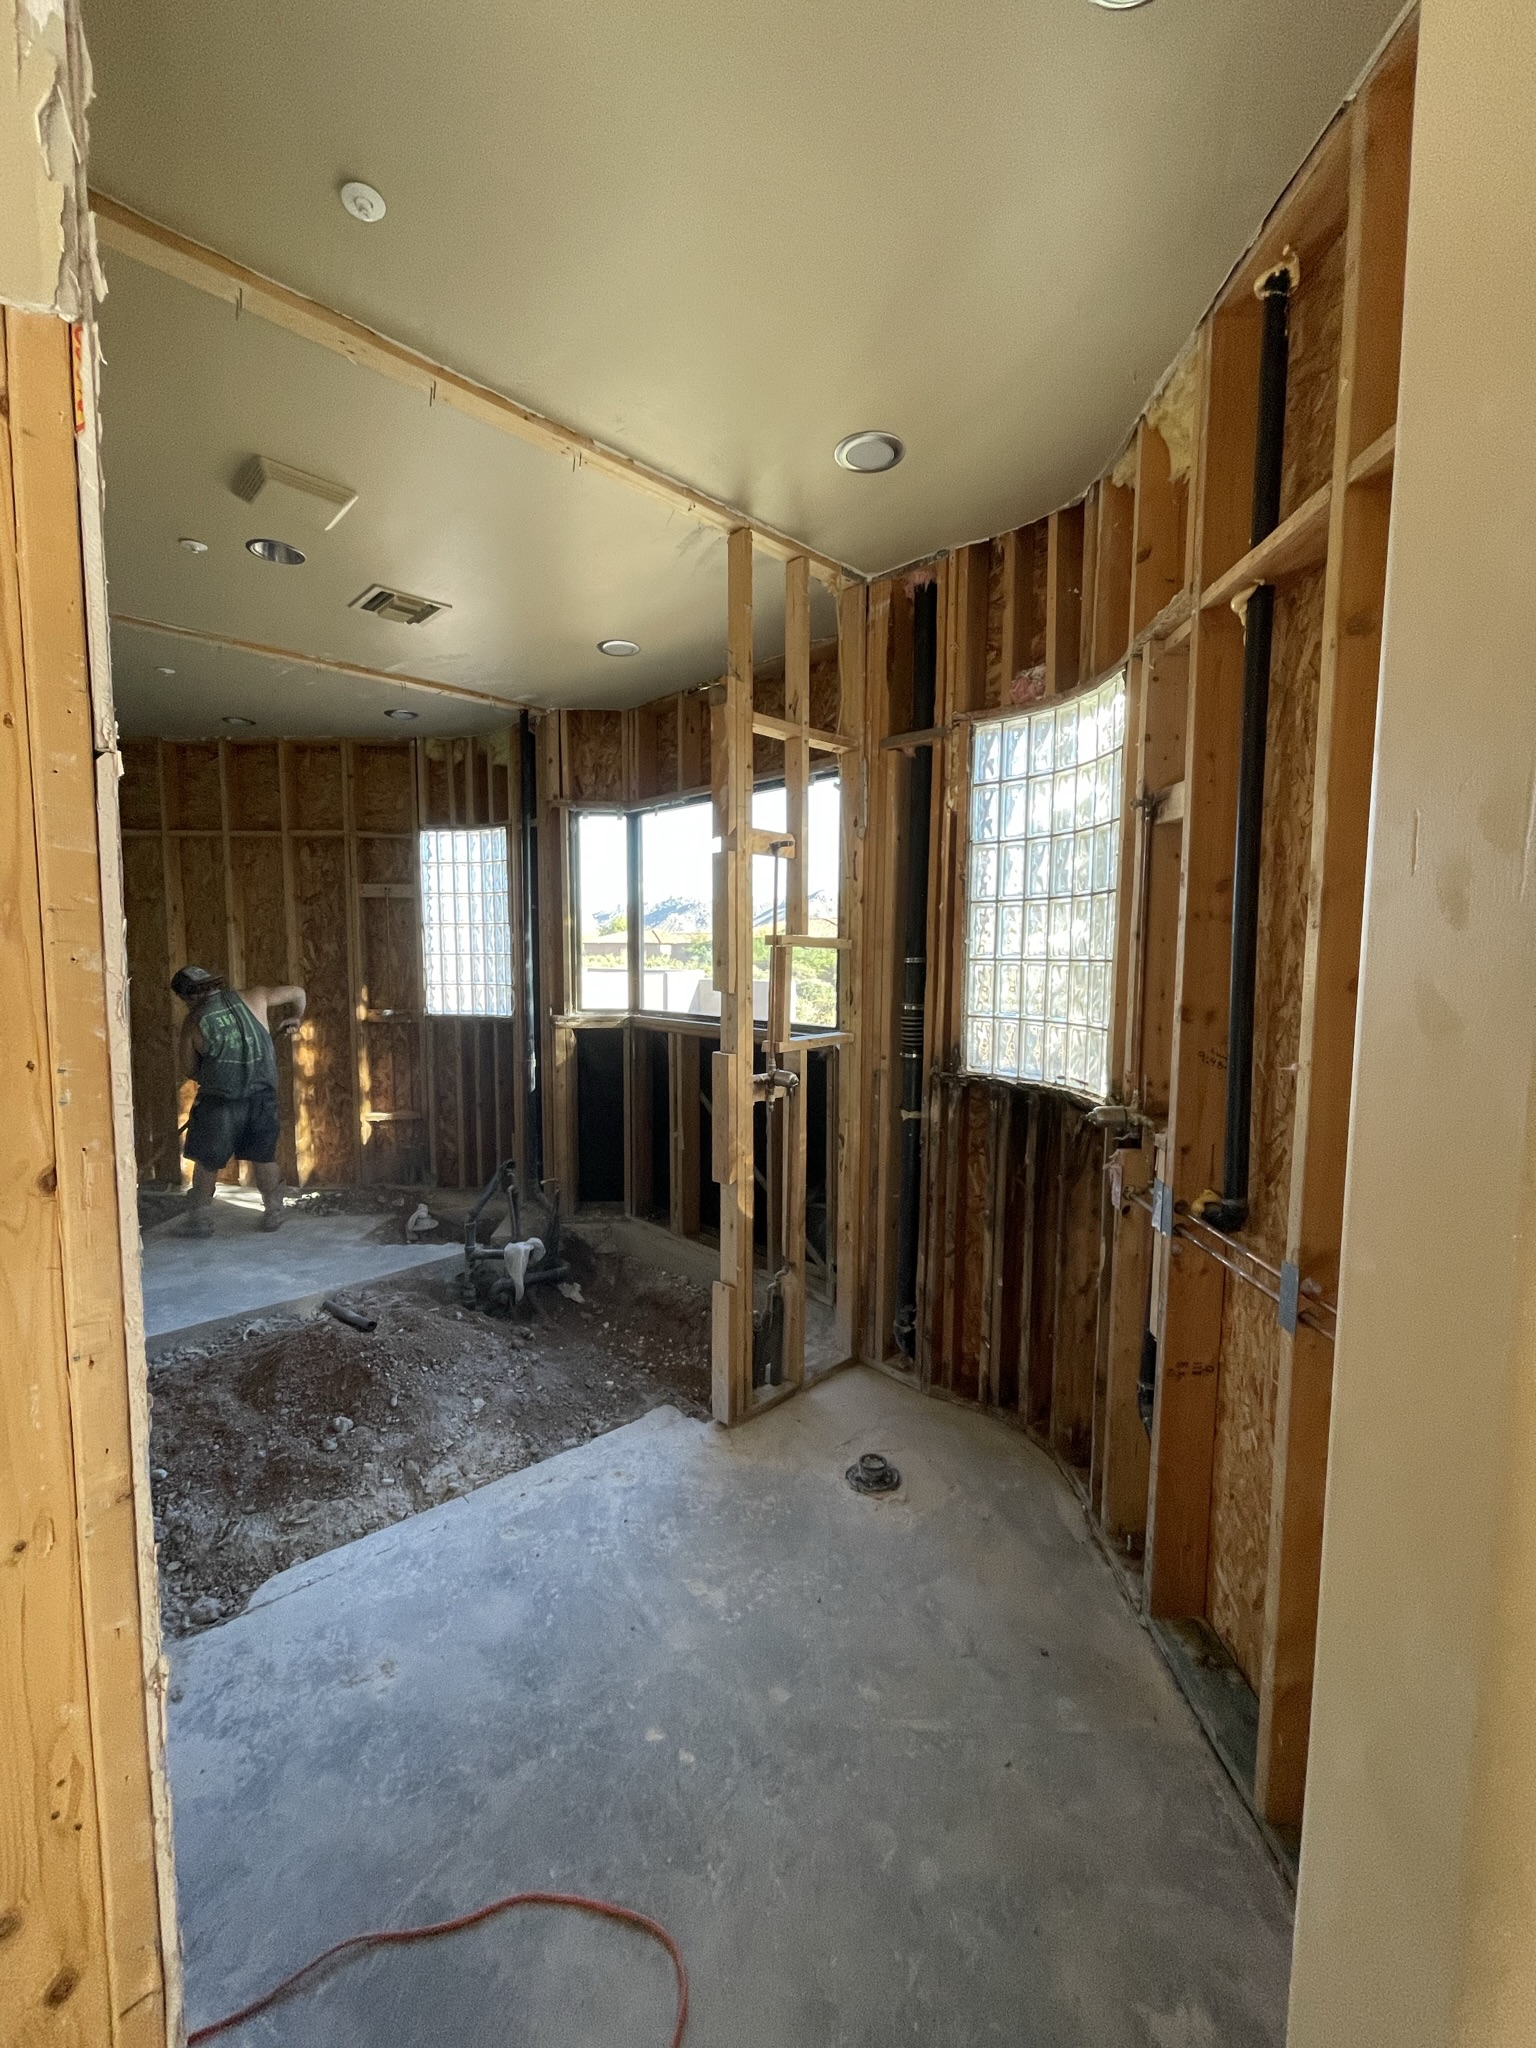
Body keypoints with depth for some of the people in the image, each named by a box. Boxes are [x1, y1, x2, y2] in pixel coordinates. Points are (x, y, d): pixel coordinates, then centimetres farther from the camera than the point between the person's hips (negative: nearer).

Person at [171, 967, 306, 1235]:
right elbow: (298, 993, 9)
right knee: (264, 1158, 16)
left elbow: (189, 1070, 6)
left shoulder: (193, 1021, -2)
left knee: (206, 1161, 17)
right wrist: (295, 1021, 26)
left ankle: (202, 1218, 23)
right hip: (262, 1096, 2)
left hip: (219, 1101, -2)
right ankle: (274, 1213, 22)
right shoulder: (251, 998, 0)